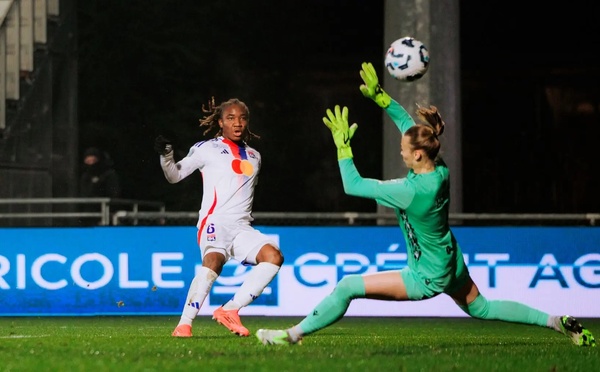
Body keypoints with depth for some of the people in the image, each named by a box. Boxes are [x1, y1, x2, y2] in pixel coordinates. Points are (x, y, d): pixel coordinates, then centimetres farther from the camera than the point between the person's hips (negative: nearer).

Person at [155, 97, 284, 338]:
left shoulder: (254, 157, 22)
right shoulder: (207, 149, 7)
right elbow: (174, 175, 8)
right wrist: (166, 155, -8)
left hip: (242, 227, 6)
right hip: (215, 221, -6)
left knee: (273, 256, -19)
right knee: (213, 260, -34)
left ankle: (230, 310, -16)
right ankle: (184, 324, -37)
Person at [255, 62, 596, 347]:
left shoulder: (412, 191, -31)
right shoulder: (440, 169, -9)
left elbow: (353, 185, -23)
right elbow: (408, 123, 7)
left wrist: (343, 145, -14)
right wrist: (379, 96, 5)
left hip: (428, 277, -8)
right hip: (452, 265, 8)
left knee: (348, 287, -5)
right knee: (481, 308, 28)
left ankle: (294, 334, 1)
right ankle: (557, 322, 26)